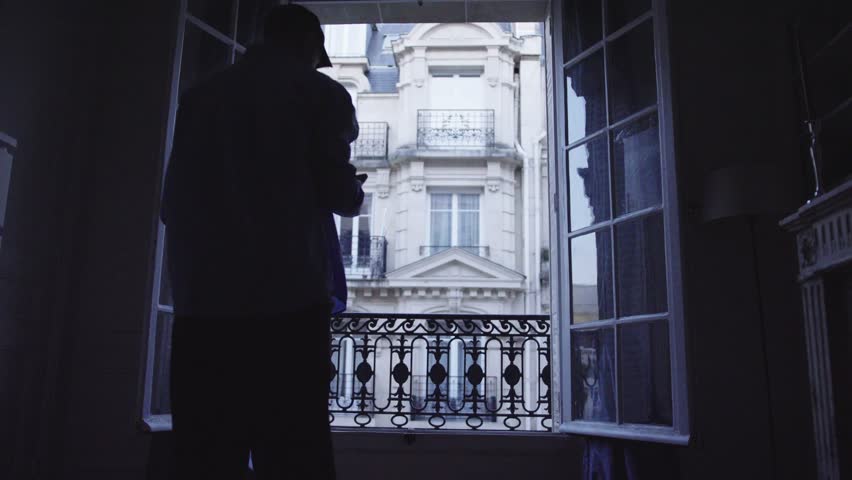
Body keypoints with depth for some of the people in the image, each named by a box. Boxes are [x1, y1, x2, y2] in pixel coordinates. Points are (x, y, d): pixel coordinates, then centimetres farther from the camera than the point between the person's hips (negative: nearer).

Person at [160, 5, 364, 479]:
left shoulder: (200, 96, 17)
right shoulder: (319, 92, 6)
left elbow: (173, 205, 17)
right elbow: (340, 196, -1)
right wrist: (355, 187, 21)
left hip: (201, 306, 4)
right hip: (286, 305, -4)